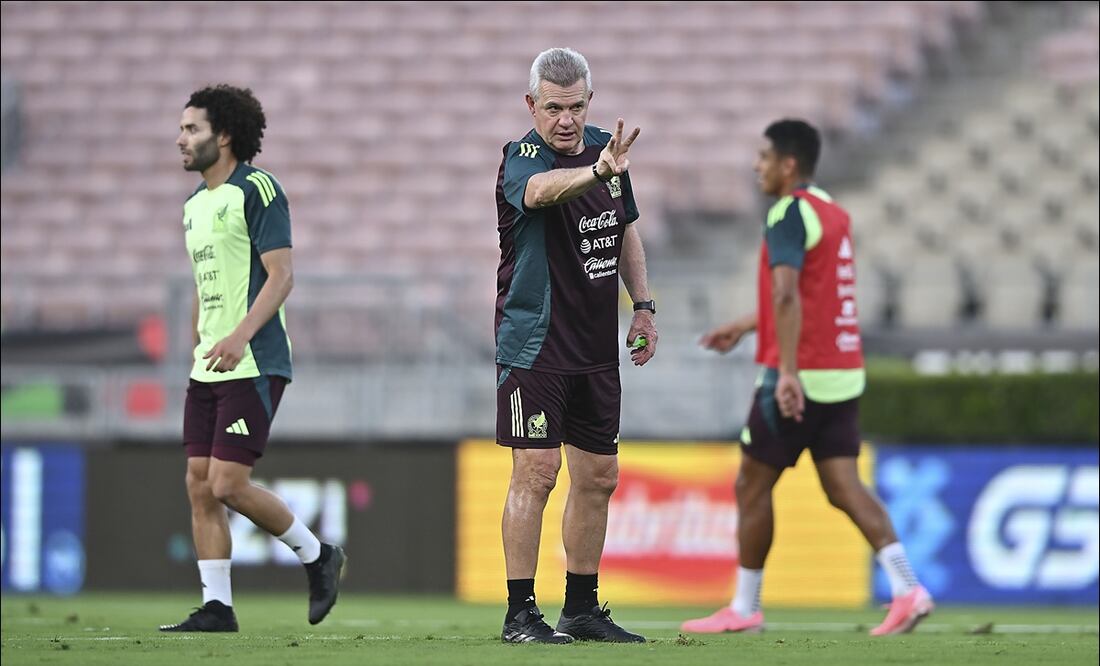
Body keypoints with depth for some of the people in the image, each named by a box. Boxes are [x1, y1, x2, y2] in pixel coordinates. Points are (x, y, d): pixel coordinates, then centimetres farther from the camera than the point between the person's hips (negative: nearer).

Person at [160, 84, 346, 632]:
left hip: (254, 363, -9)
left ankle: (317, 556, 8)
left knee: (228, 484, -12)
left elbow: (281, 275, -17)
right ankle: (216, 606, 4)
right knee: (200, 485, 1)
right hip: (208, 368, 9)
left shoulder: (257, 190, -10)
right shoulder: (195, 204, 17)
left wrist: (240, 335, -28)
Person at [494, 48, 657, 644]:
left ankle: (582, 610, 20)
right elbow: (540, 191, -41)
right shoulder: (522, 159, -15)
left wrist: (642, 305, 14)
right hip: (534, 343, -7)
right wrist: (596, 172, -60)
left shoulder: (606, 148, 7)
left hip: (598, 346, 7)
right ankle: (520, 613, -7)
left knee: (598, 477, 10)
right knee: (536, 471, -12)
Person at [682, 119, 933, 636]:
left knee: (752, 486, 5)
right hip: (845, 375, 8)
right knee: (844, 487, 1)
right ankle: (907, 589, -15)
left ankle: (744, 609, 12)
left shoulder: (789, 214, -12)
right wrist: (743, 325, 38)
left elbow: (787, 294, -25)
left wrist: (788, 372, -31)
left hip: (801, 377, -8)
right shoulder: (833, 213, 17)